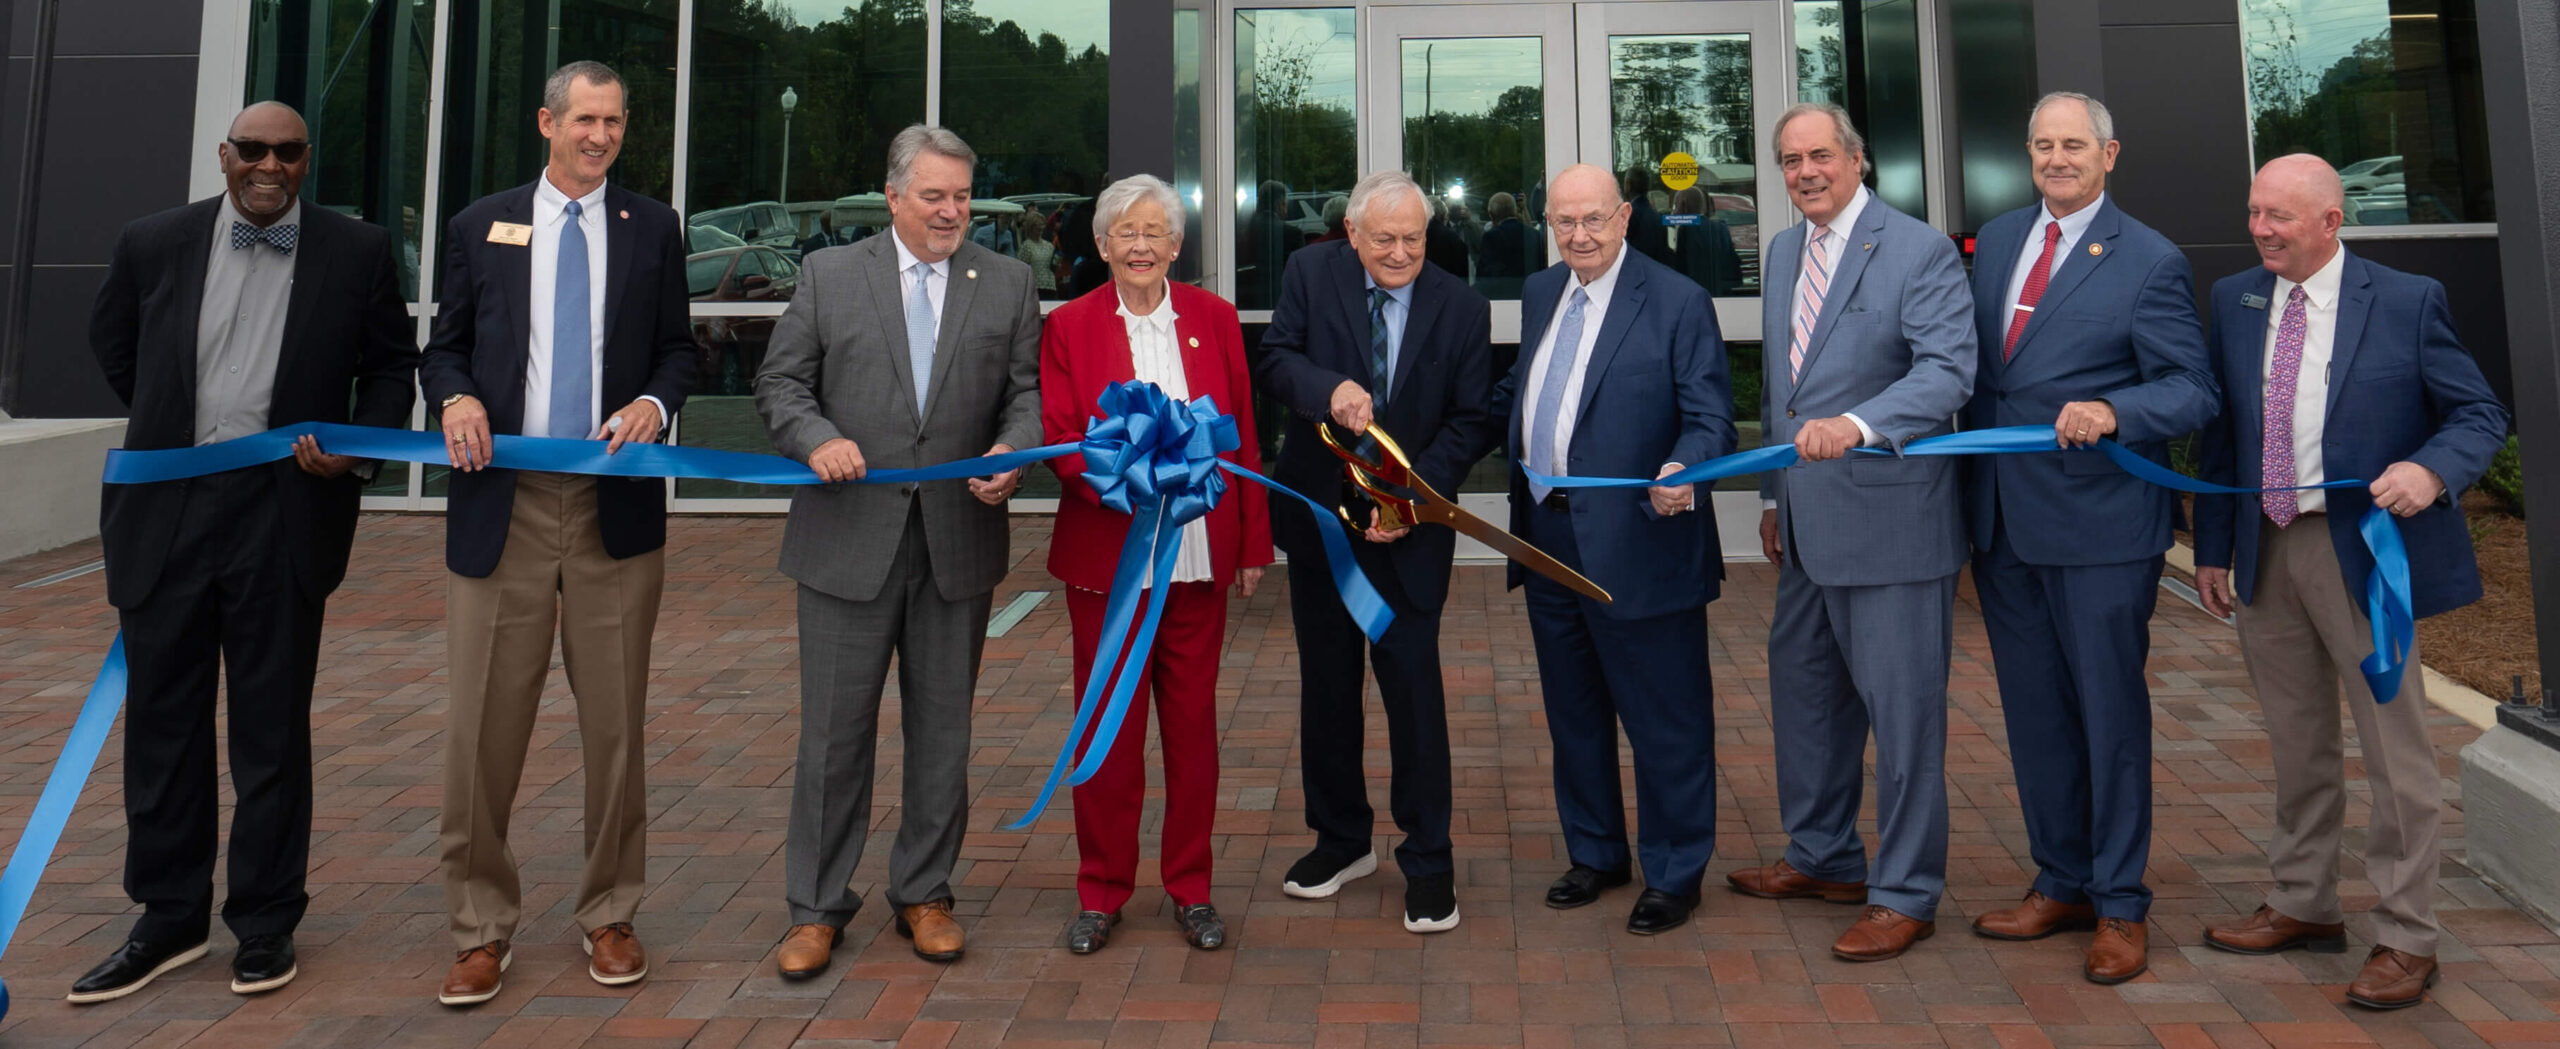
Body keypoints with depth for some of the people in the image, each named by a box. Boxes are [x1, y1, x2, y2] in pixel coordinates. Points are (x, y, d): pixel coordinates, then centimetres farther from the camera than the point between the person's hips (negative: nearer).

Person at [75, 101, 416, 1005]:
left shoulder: (358, 252, 0)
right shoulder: (152, 243, 5)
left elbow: (392, 362, 8)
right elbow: (112, 342, 21)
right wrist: (175, 428, 16)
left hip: (284, 514, -2)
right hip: (166, 512, 3)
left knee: (272, 727, 6)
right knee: (163, 721, 10)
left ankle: (265, 923, 19)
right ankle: (170, 919, 24)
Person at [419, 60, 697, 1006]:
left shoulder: (652, 227, 10)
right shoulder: (481, 225, 10)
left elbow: (678, 350, 12)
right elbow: (444, 347, 13)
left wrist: (656, 401, -9)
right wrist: (454, 397, -8)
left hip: (617, 505, 0)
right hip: (503, 505, 0)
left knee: (615, 726, 6)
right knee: (483, 731, 1)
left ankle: (610, 915, 21)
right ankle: (482, 928, 16)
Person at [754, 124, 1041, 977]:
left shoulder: (1007, 283, 8)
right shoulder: (830, 275, 6)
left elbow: (1028, 389, 5)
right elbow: (780, 383, 5)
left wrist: (1013, 451, -15)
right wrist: (817, 439, -14)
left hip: (960, 540, 1)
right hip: (849, 540, -1)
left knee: (943, 728, 10)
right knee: (835, 729, 4)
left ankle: (924, 893, 26)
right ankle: (817, 907, 18)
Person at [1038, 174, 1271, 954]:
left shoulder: (1214, 319, 6)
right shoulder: (1069, 327, 1)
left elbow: (1242, 437, 7)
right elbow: (1059, 440, -3)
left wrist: (1254, 542, 4)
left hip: (1198, 557, 2)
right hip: (1107, 557, -1)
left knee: (1193, 721, 9)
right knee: (1109, 726, 6)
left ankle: (1190, 888, 24)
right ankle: (1102, 891, 22)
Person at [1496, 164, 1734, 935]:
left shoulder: (1678, 302, -8)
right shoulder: (1539, 294, 11)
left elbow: (1710, 418, -13)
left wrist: (1681, 472, -31)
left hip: (1637, 546, -6)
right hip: (1548, 538, 7)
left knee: (1664, 719, 5)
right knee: (1573, 711, 19)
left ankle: (1674, 875, 22)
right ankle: (1594, 853, 36)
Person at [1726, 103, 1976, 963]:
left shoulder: (1919, 251, -10)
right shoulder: (1782, 252, 13)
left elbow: (1947, 373, -21)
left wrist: (1855, 425, -36)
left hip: (1889, 518, -8)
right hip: (1807, 521, 8)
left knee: (1901, 707, 0)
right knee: (1802, 688, 18)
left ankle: (1906, 893, 14)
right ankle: (1822, 857, 36)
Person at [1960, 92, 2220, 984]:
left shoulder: (2149, 262, -5)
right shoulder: (1996, 241, 12)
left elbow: (2195, 390, -8)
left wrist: (2112, 413, -28)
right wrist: (1964, 486, 6)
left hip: (2100, 524, -5)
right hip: (2000, 519, 6)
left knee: (2111, 710, 5)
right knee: (2034, 710, 14)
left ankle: (2120, 907, 19)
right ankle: (2060, 883, 29)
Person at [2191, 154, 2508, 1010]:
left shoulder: (2408, 302, -5)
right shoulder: (2233, 301, 7)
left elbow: (2481, 414, -2)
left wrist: (2431, 470, -24)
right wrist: (2212, 546, 7)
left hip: (2364, 550, -4)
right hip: (2266, 550, 4)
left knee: (2395, 750, 2)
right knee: (2297, 745, 16)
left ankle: (2405, 938, 15)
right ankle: (2303, 906, 31)